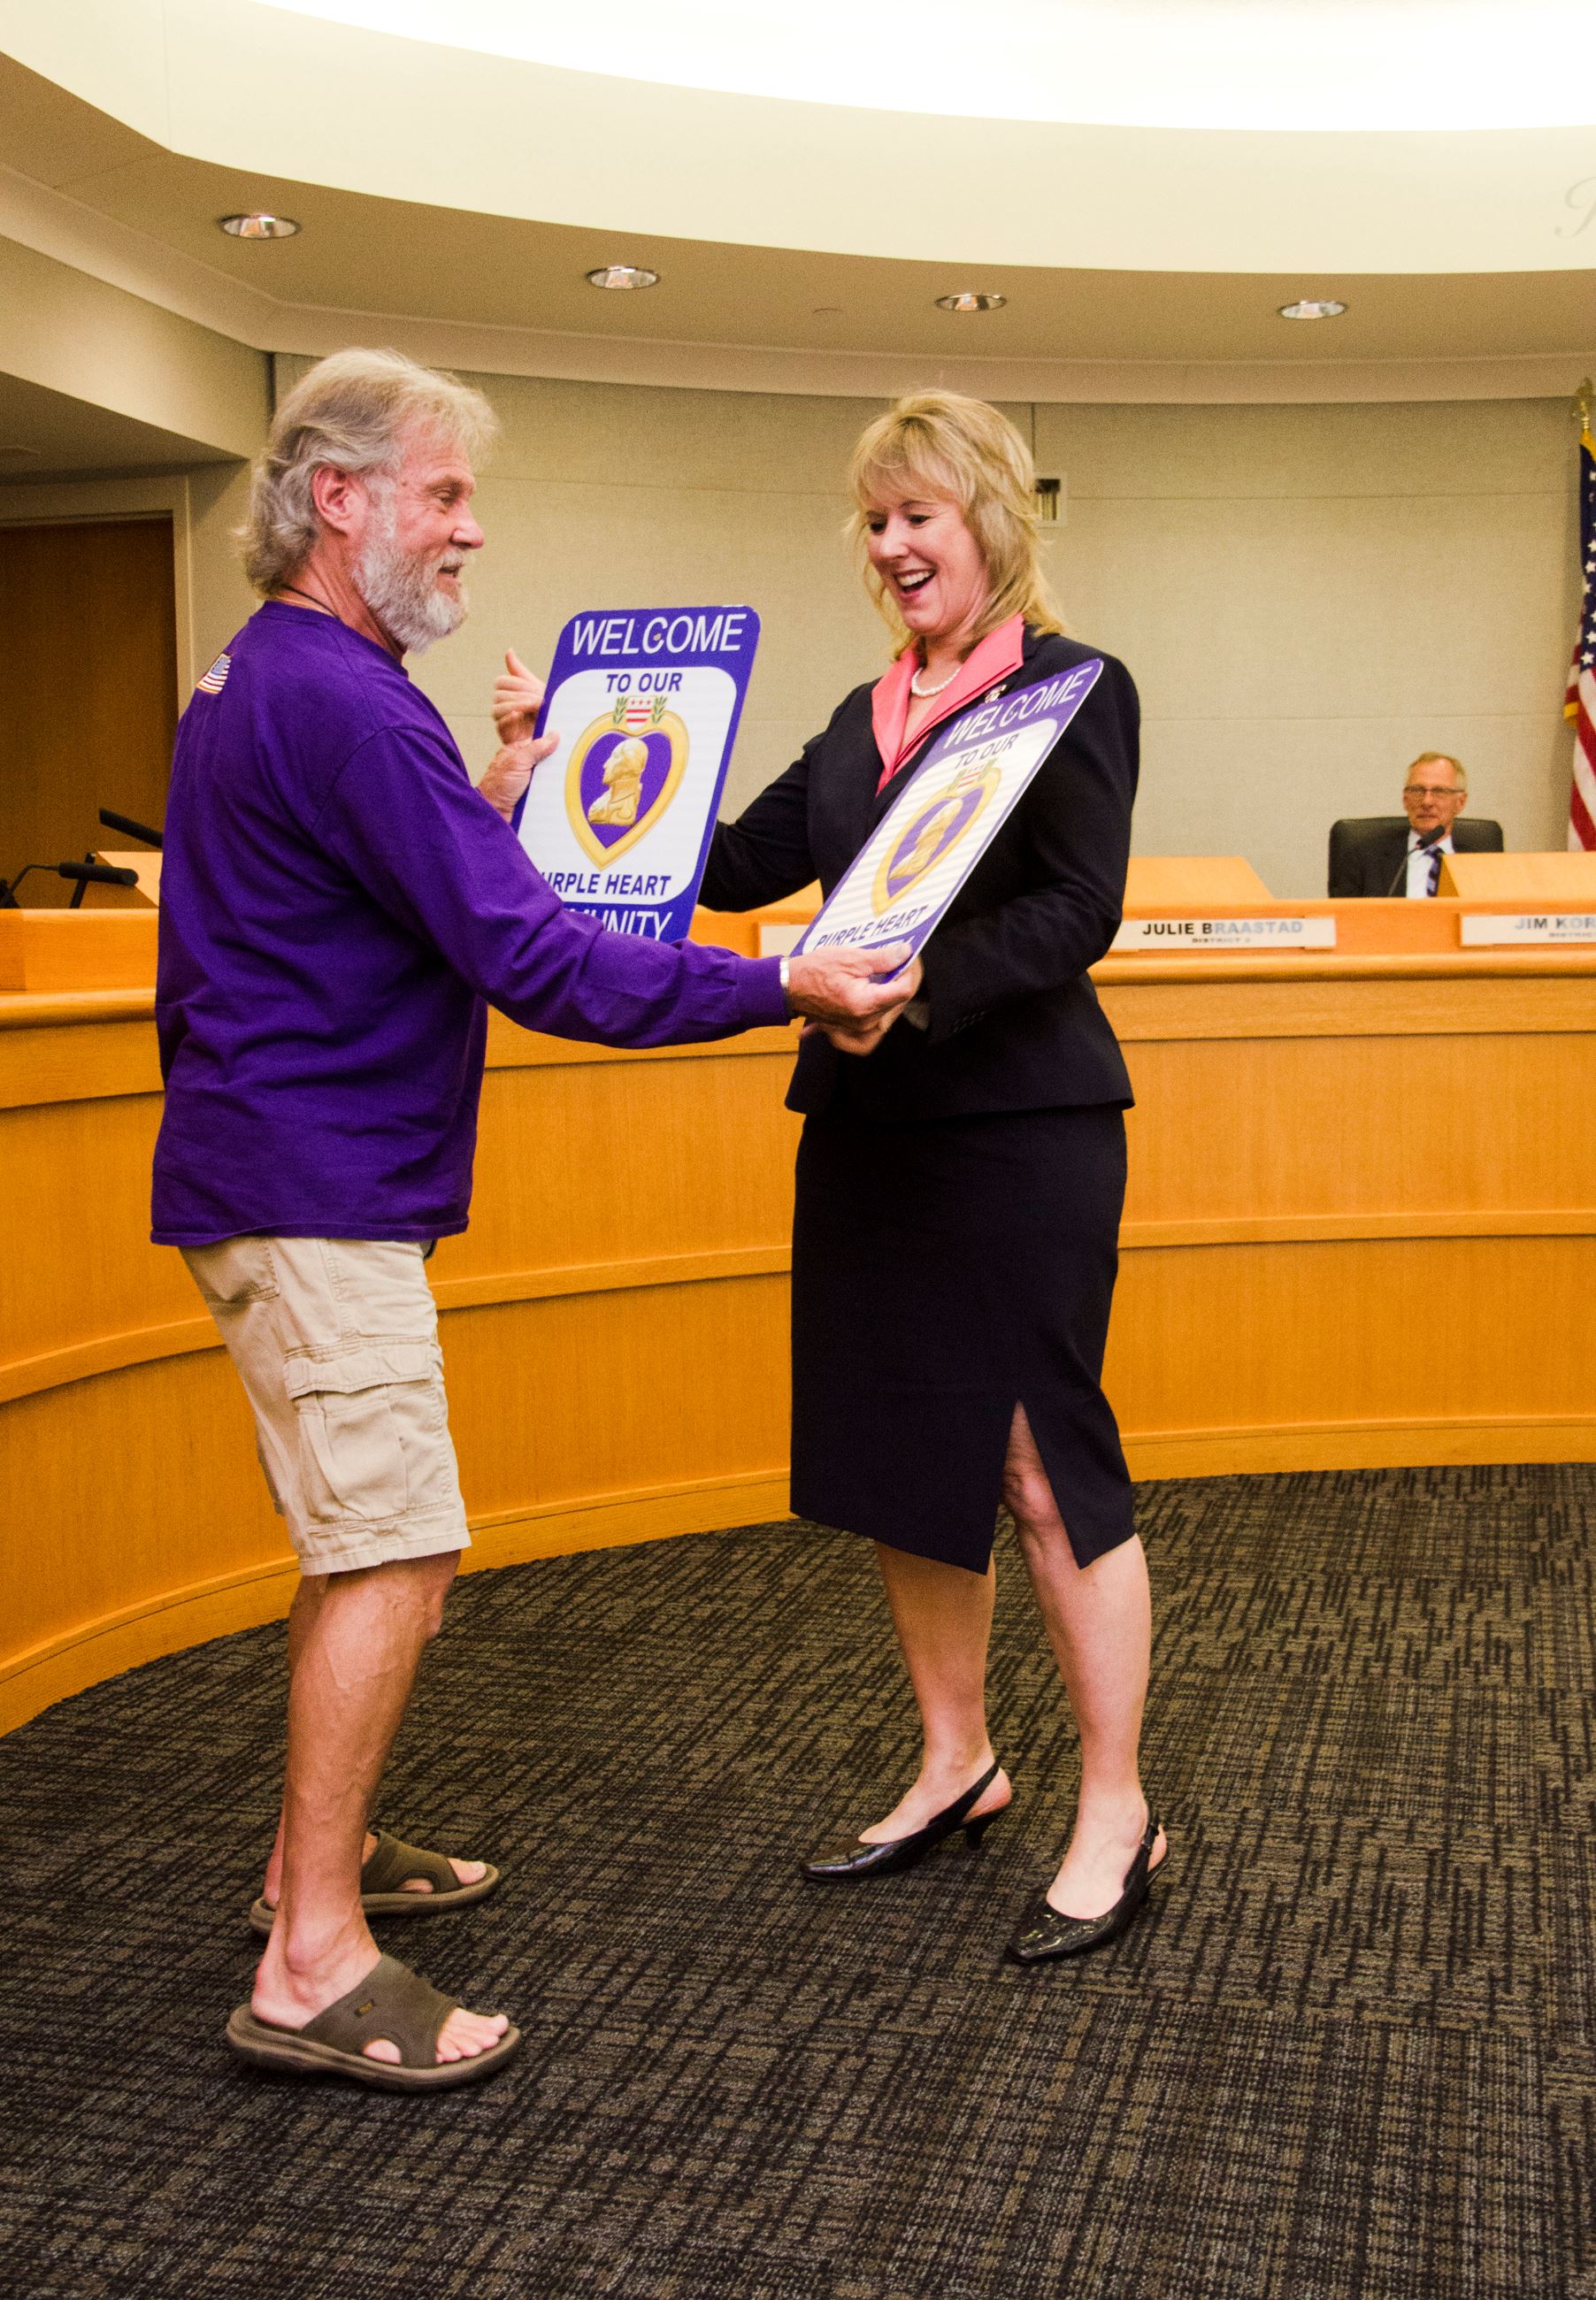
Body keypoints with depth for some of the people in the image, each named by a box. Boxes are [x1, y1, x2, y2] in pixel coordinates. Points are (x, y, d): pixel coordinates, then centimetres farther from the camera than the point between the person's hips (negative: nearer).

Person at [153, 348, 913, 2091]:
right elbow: (526, 961, -24)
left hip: (296, 1177, 11)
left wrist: (500, 796, 14)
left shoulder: (251, 683, 17)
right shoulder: (342, 701, -18)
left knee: (362, 1539, 18)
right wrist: (784, 988, -20)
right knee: (395, 1554, -8)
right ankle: (314, 1968, -2)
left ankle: (317, 1849, 31)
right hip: (313, 1185, -11)